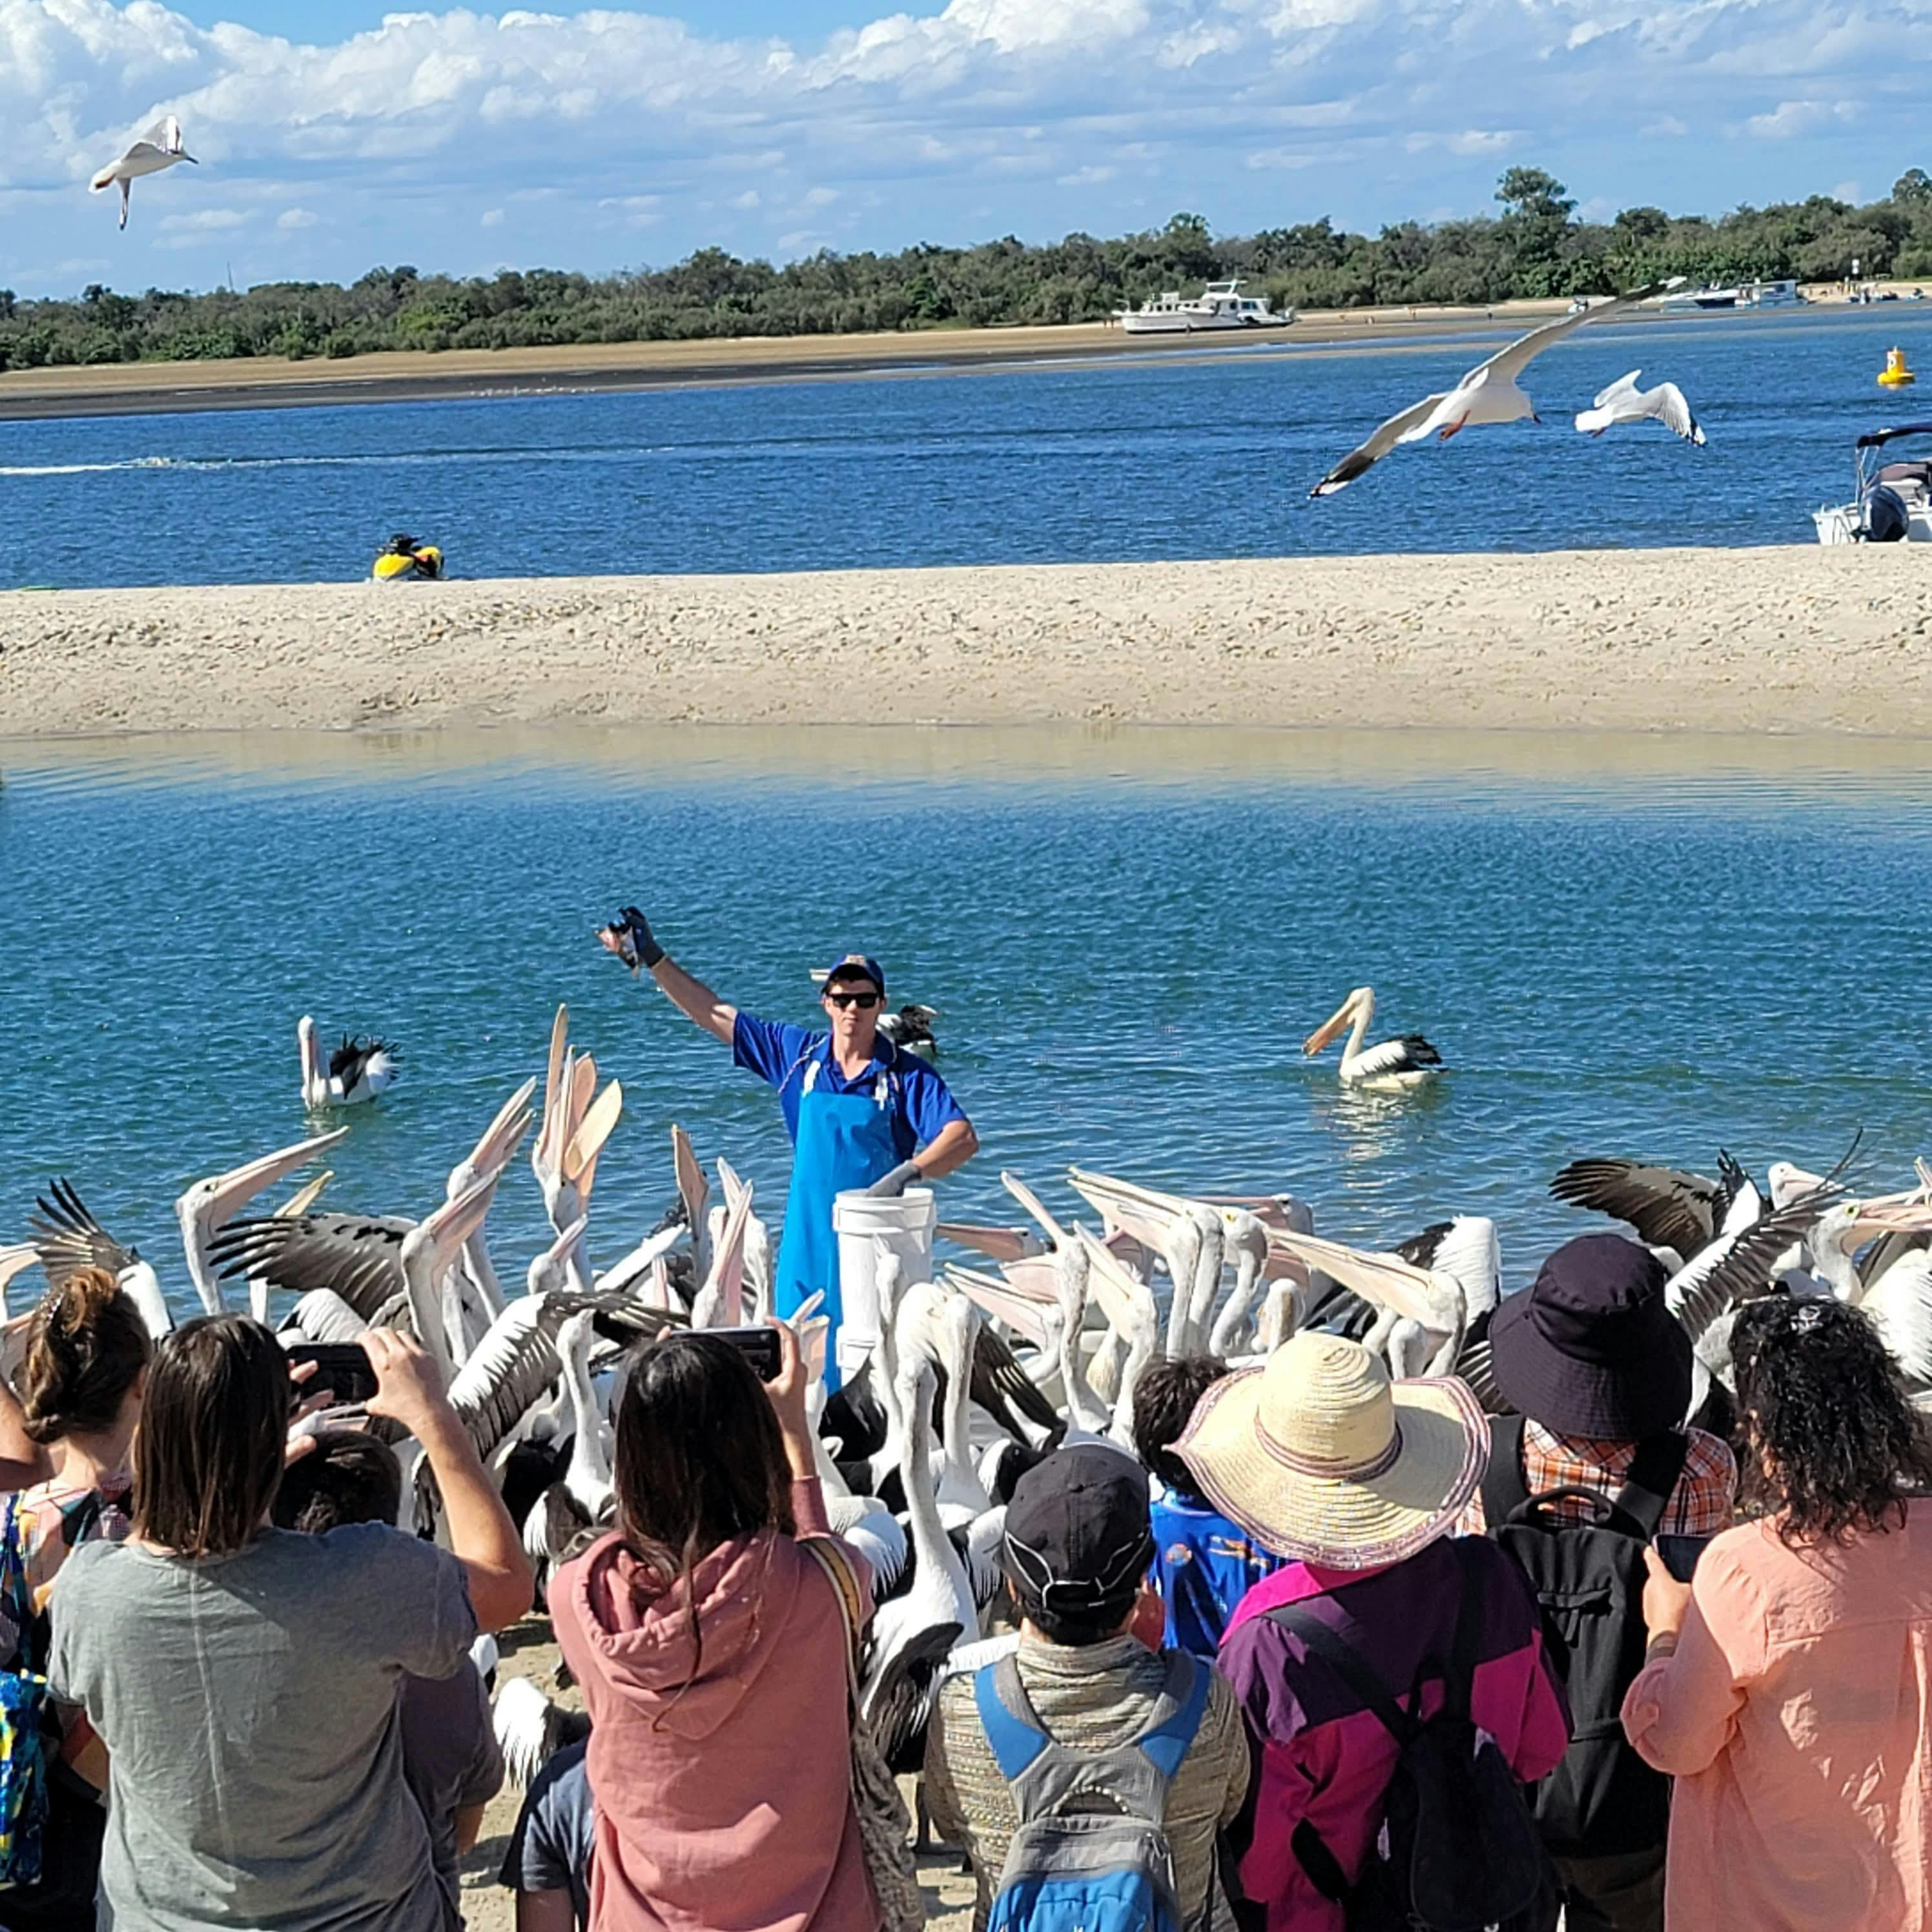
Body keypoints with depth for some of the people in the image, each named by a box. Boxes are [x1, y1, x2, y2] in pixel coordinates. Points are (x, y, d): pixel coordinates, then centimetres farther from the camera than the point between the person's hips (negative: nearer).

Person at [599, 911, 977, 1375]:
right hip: (807, 1241, 4)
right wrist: (651, 958, 11)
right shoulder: (798, 1056, 7)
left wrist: (909, 1172, -32)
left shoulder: (907, 1074, -4)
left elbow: (963, 1137, -14)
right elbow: (714, 1015, 12)